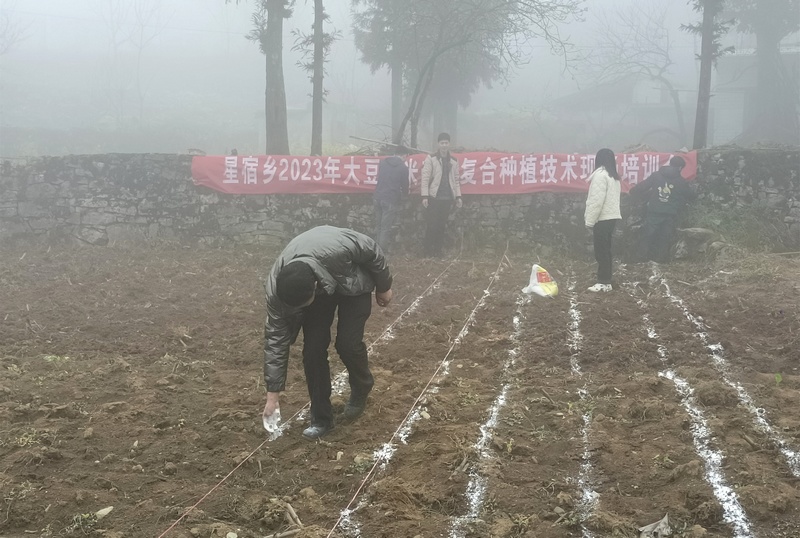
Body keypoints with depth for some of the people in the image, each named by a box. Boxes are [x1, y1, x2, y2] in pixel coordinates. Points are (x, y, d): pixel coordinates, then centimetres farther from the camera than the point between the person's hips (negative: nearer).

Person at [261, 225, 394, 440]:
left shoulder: (338, 251, -45)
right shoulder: (276, 288, -33)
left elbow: (371, 250, -22)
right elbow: (275, 339, -24)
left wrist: (383, 287, -5)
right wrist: (273, 394, -20)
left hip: (352, 283, -2)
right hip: (317, 288, 2)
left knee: (347, 343, -13)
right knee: (313, 349, -11)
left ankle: (361, 390, 19)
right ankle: (321, 418, 5)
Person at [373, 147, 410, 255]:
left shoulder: (383, 162, 9)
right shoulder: (403, 168, -6)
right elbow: (405, 185, 1)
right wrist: (404, 193, 22)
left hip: (378, 197, 5)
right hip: (391, 200, -5)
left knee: (378, 225, 12)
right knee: (386, 227, -3)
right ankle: (383, 249, -4)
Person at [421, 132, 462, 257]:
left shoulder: (454, 161, 13)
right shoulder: (431, 159, -1)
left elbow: (456, 180, 17)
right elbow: (425, 178, -5)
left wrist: (458, 196, 10)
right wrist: (424, 196, -12)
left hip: (447, 198, 4)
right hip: (434, 197, -4)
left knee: (442, 226, 5)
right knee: (432, 225, -4)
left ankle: (438, 251, 12)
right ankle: (429, 251, 4)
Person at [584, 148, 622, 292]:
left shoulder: (600, 175, -12)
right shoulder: (614, 177, 16)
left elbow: (597, 200, -18)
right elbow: (610, 198, 14)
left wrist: (589, 220, -14)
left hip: (603, 218, -9)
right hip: (611, 217, 9)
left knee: (601, 252, -5)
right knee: (605, 251, 12)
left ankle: (604, 283, -4)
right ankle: (605, 281, 15)